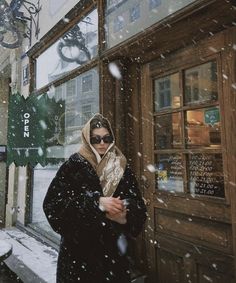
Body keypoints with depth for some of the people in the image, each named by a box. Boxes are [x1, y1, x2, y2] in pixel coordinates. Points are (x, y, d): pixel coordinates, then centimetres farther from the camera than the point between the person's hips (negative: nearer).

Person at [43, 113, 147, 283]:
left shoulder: (123, 169, 2)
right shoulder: (73, 166, -6)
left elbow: (139, 207, 1)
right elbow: (53, 202, -15)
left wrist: (125, 215, -21)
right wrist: (96, 202, -23)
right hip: (79, 249, -2)